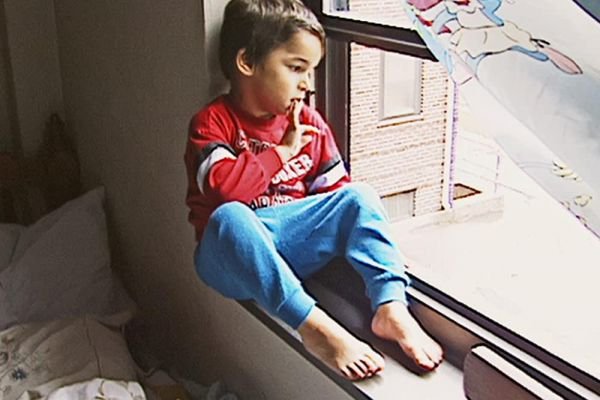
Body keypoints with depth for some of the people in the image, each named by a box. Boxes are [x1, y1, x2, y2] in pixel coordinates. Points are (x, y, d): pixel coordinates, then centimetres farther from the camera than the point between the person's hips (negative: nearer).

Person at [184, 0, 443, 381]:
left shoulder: (309, 123, 12)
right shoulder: (214, 121, -4)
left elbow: (335, 187, 8)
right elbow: (224, 186, -22)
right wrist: (280, 153, -11)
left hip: (293, 242, 5)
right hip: (233, 251, -4)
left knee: (360, 195, -14)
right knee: (230, 217, -37)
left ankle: (391, 306, -30)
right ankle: (313, 325, -43)